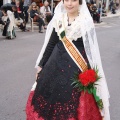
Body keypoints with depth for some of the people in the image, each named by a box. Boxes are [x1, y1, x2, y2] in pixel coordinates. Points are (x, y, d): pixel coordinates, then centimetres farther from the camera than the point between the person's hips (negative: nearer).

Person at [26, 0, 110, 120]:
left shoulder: (86, 21, -6)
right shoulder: (58, 19, 4)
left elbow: (91, 48, -5)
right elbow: (50, 44, 9)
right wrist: (41, 65, 10)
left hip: (76, 68, -3)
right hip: (55, 65, 4)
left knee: (73, 105, 1)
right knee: (50, 96, 9)